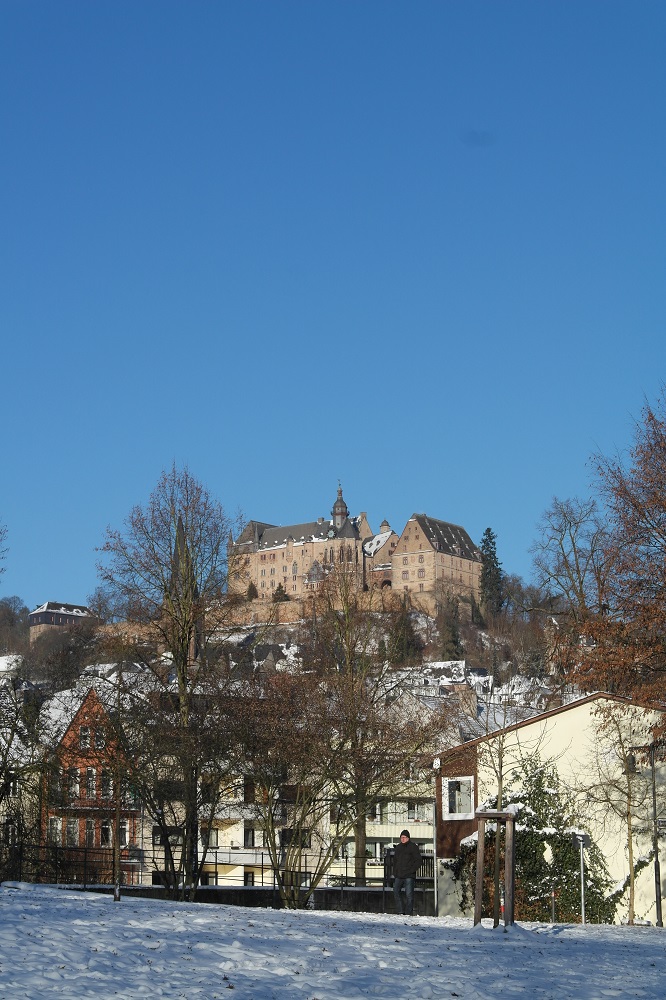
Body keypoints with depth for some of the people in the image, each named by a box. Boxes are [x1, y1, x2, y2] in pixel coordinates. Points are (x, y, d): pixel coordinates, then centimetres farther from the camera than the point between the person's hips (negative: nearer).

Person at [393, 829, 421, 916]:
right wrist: (395, 872, 13)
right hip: (399, 875, 6)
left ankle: (409, 913, -2)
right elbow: (395, 861, 24)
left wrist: (412, 870, -14)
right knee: (396, 892, 2)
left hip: (409, 876, -6)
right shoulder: (398, 847, 17)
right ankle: (400, 911, 8)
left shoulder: (413, 847, -1)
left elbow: (418, 861, -4)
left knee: (409, 894, -7)